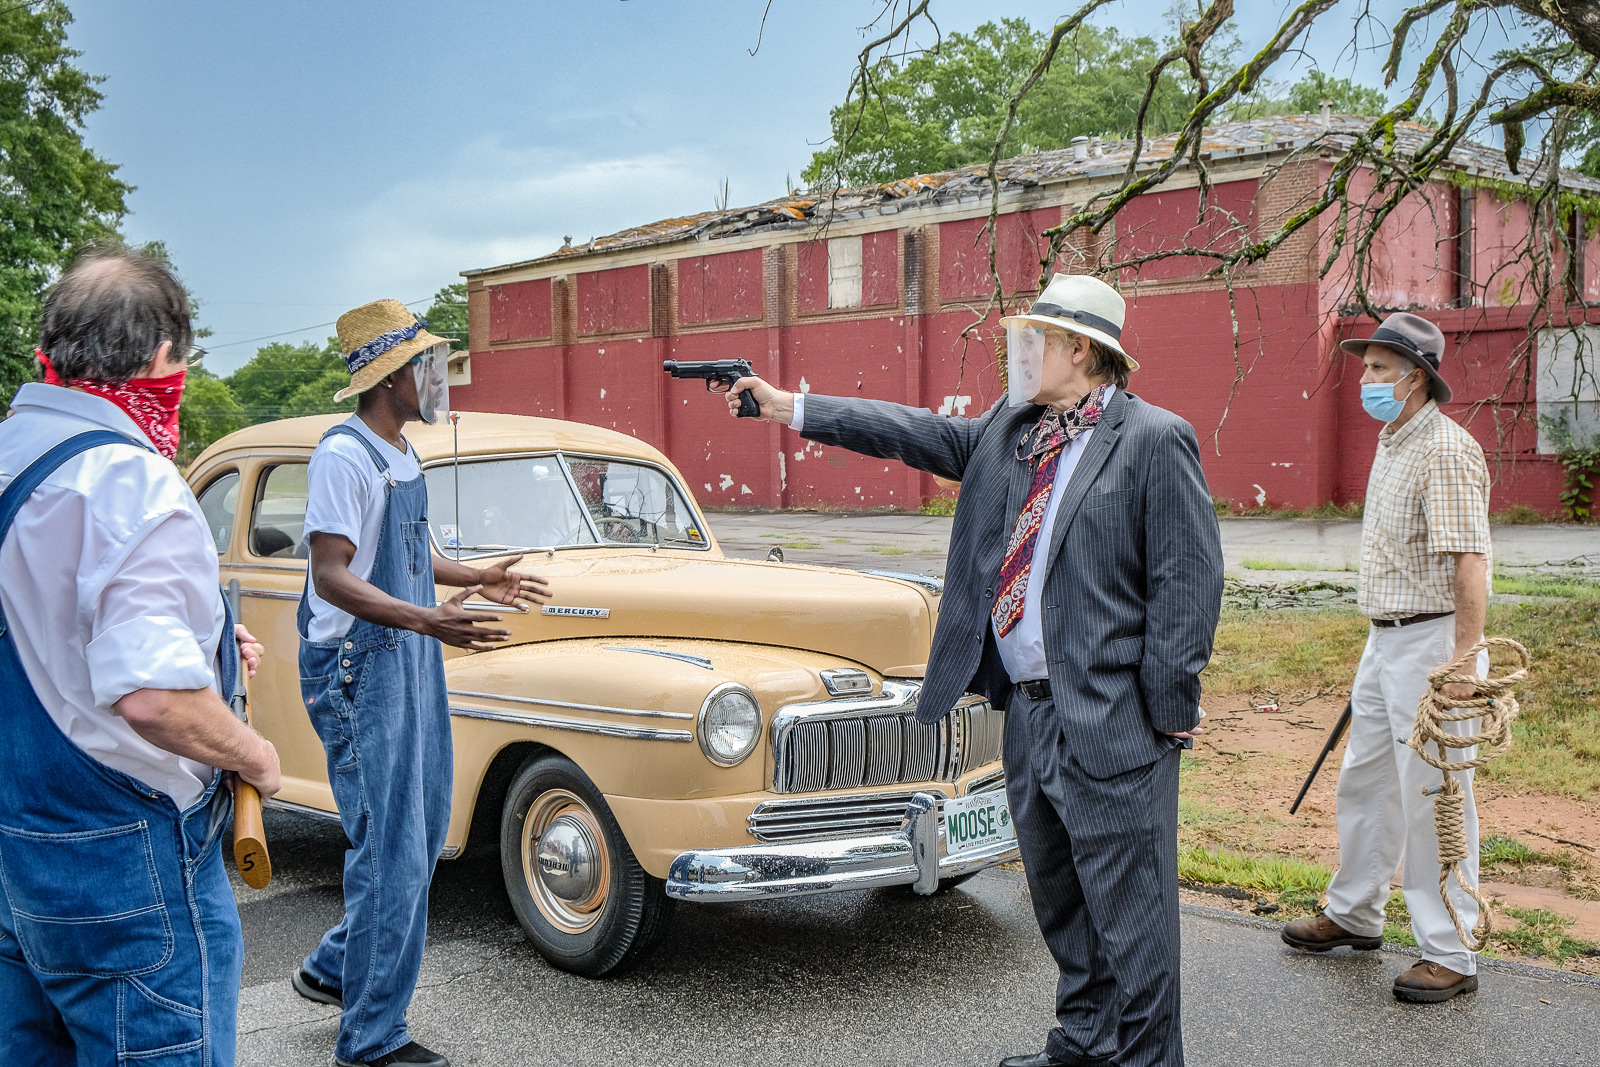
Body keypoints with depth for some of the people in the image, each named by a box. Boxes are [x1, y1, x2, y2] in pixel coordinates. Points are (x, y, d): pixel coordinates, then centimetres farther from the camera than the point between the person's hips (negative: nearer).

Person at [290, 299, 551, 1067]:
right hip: (357, 670, -10)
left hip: (411, 661, 10)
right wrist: (426, 619, -34)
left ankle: (332, 970, 34)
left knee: (421, 833, 17)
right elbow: (331, 575, -23)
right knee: (390, 851, -6)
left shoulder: (401, 454, 12)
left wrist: (476, 579, 17)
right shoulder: (344, 457, -17)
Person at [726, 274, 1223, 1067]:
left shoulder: (1156, 441, -9)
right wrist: (788, 407, 10)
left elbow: (1189, 581, -12)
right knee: (1059, 903, 20)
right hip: (1028, 711, 8)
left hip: (1111, 722, -8)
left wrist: (1167, 709, -15)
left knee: (1128, 911, 1)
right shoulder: (1008, 429, 12)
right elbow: (916, 434, 13)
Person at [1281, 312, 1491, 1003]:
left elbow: (1469, 564, -24)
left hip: (1434, 641, -10)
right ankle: (1354, 914, 35)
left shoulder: (1446, 451, -18)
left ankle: (1450, 956, 9)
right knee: (1364, 781, 19)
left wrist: (1463, 662, -28)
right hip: (1386, 638, 10)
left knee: (1433, 798, -3)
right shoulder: (1391, 443, 14)